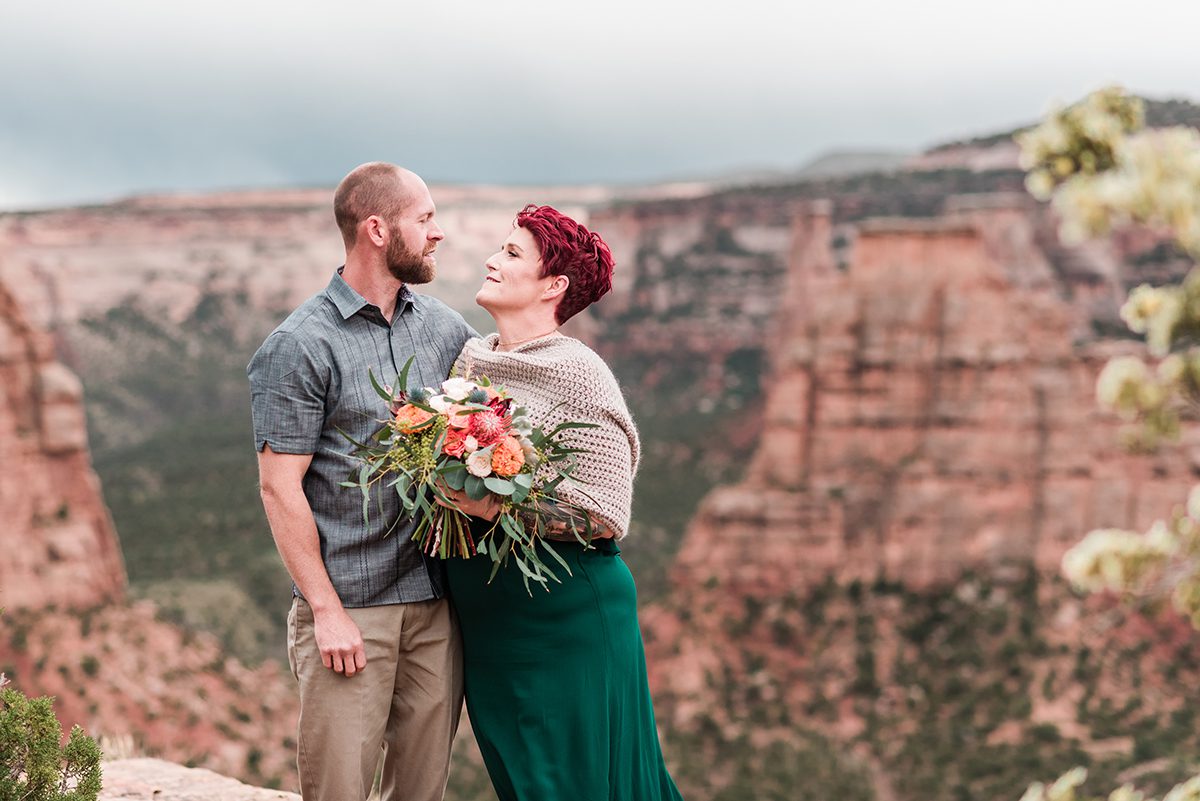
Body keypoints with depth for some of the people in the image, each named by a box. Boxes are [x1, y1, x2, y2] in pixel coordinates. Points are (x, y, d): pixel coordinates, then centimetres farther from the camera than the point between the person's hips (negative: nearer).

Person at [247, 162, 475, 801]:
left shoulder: (447, 329, 10)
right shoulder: (299, 346, -7)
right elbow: (280, 488, -9)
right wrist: (326, 609, -12)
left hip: (438, 602, 5)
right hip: (349, 608, -5)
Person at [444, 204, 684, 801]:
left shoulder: (578, 376, -13)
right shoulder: (471, 360, 7)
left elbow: (605, 517, -16)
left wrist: (502, 509, -25)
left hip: (564, 616, -6)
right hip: (484, 616, 7)